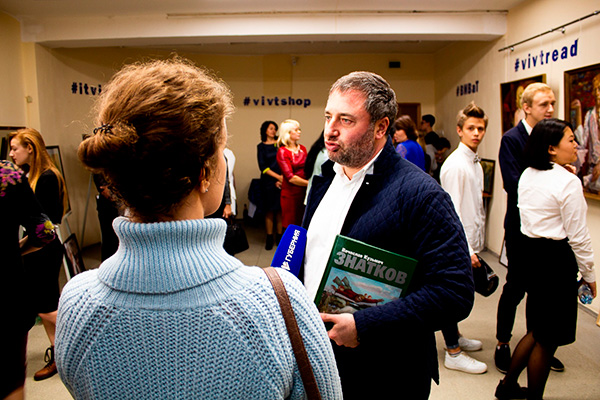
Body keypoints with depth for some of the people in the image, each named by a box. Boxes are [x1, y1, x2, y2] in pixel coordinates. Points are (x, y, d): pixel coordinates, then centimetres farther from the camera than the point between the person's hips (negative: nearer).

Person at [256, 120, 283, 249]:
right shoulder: (261, 146, 7)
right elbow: (263, 167, 0)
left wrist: (283, 178, -8)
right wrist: (278, 177, -8)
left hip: (281, 181, 0)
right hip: (268, 182, 0)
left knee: (280, 209, 0)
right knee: (269, 210, 1)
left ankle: (280, 236, 8)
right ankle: (269, 238, 9)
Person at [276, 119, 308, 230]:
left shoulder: (302, 148, 13)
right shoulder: (282, 152, -5)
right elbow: (290, 178, -11)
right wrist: (309, 183, -10)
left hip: (304, 191, 5)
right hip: (290, 193, -5)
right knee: (290, 225, 0)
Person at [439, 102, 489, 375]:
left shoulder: (475, 162, 12)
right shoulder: (455, 165, -18)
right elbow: (453, 211, -21)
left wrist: (475, 245, 18)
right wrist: (466, 249, -21)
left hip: (470, 242, 9)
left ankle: (455, 338, 37)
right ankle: (453, 353, 13)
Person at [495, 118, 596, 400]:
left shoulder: (527, 176, 7)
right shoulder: (568, 181, -16)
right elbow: (578, 236, -13)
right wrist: (589, 274, -2)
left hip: (530, 253, 8)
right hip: (556, 260, -8)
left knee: (538, 330, 22)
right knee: (548, 339, 7)